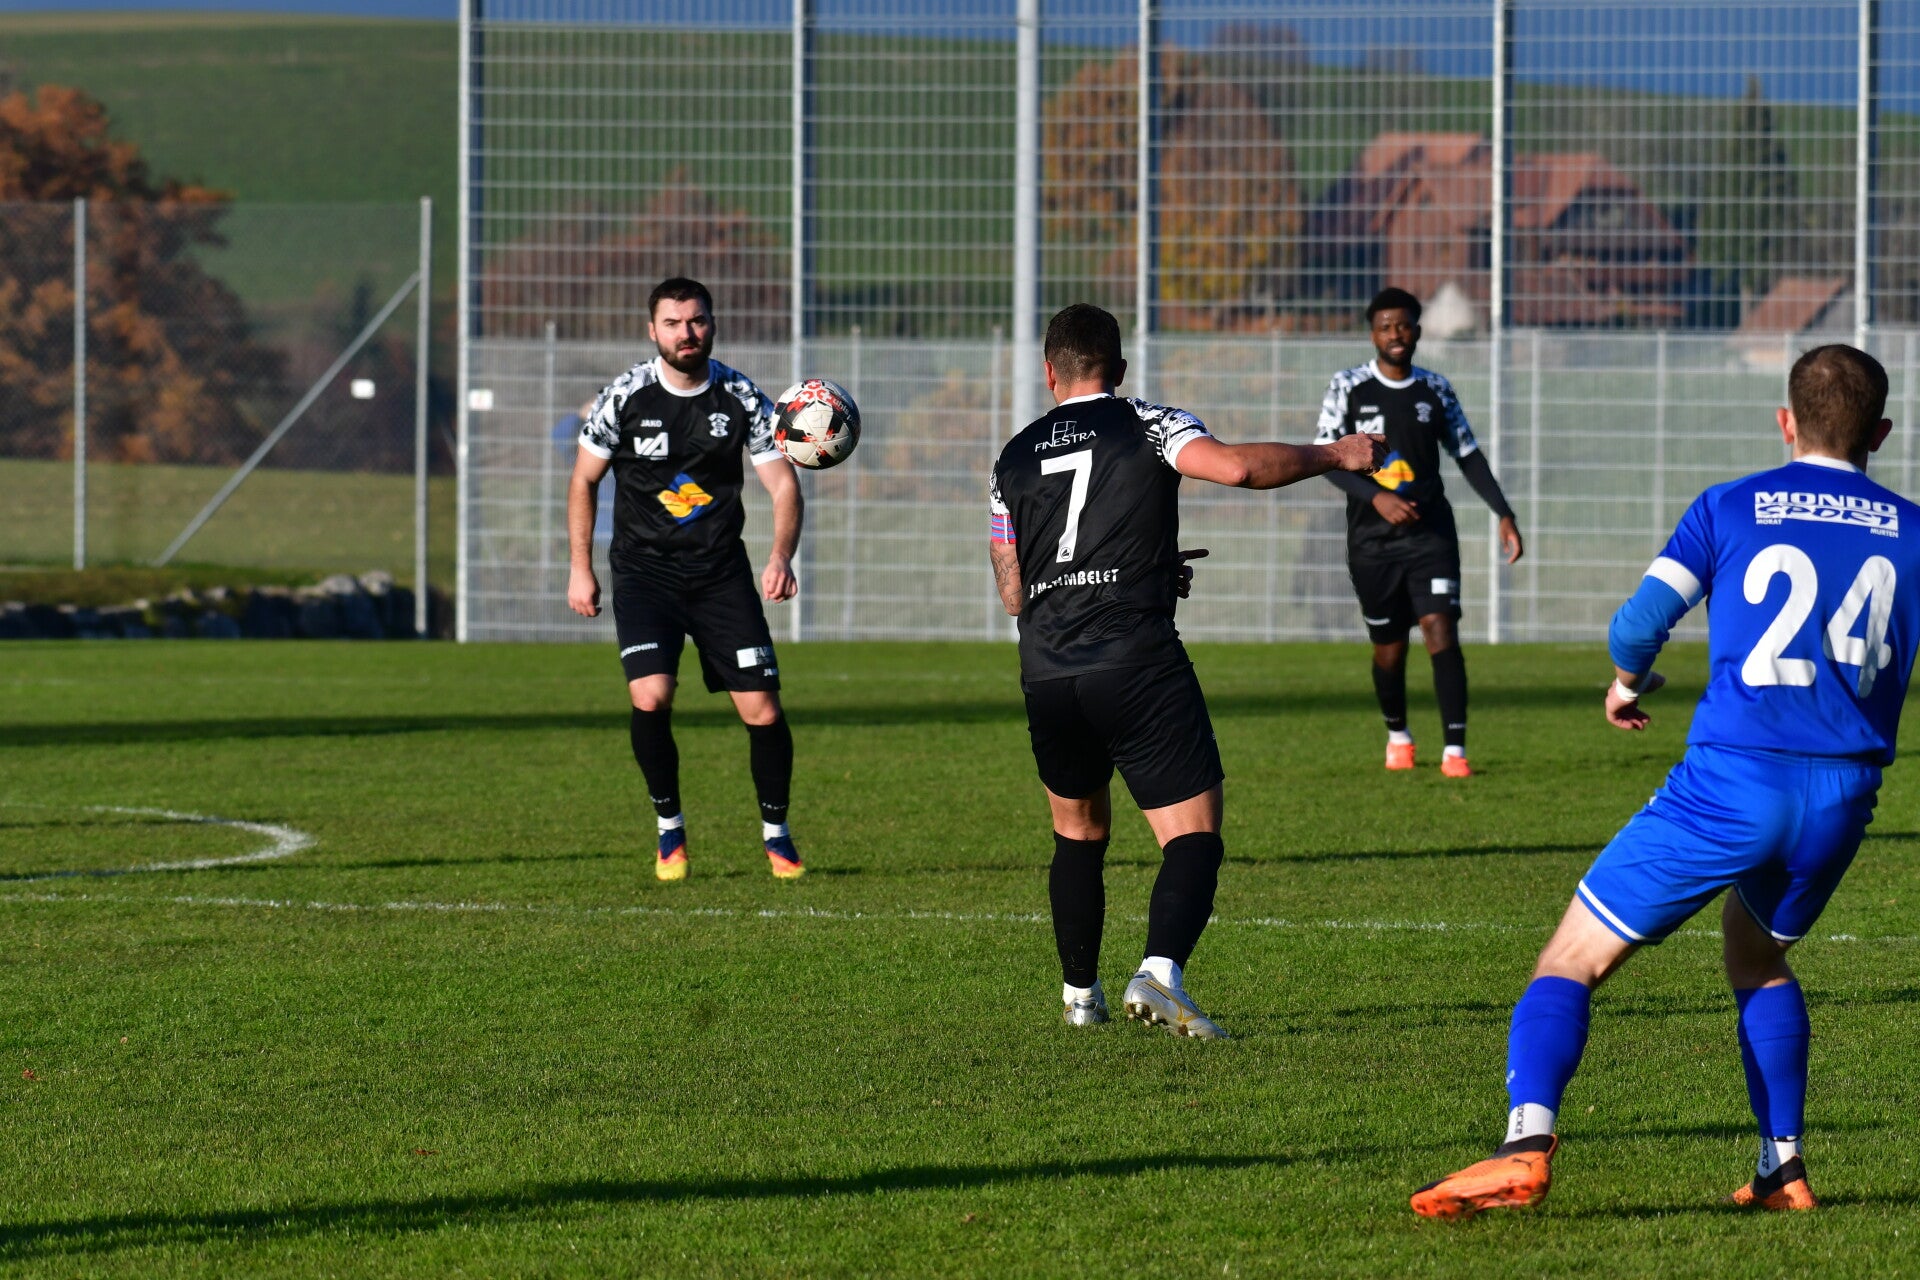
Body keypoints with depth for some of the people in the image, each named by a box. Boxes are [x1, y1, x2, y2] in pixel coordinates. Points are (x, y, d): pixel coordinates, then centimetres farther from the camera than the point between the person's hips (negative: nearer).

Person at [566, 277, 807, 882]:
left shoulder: (741, 397, -4)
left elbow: (782, 484, -2)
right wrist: (581, 570, 3)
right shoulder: (624, 397, -6)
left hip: (722, 571, 1)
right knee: (650, 699, -20)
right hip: (644, 570, -1)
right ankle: (669, 827, 1)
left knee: (762, 710, -5)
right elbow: (584, 479, 6)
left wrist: (781, 556, -19)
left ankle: (776, 833, 16)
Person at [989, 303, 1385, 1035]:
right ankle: (1160, 971, -28)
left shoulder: (1014, 459, 16)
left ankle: (1079, 994, 27)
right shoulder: (1145, 427, 3)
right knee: (1194, 835, -5)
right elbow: (1238, 467, -15)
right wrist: (1335, 456, 0)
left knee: (1077, 835, 24)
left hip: (1046, 679, 4)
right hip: (1139, 666, -4)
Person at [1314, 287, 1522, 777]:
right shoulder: (1348, 388, -1)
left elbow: (1468, 455, 13)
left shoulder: (1435, 389, 6)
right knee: (1389, 645, 8)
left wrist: (1503, 513, 4)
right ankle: (1397, 735, 35)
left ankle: (1455, 749, -19)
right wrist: (1376, 498, -18)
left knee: (1440, 627, -16)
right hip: (1371, 536, 0)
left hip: (1430, 530, 0)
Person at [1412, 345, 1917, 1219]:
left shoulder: (1730, 509, 5)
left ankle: (1528, 1143, -21)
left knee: (1571, 960, 2)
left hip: (1733, 782, -4)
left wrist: (1625, 683, 19)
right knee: (1757, 952, 32)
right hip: (1845, 791, 4)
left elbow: (1640, 623, -2)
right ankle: (1783, 1166, 23)